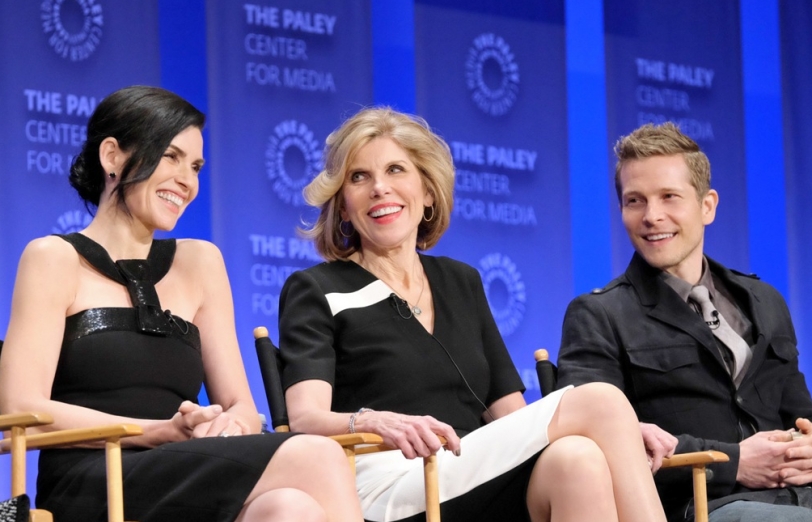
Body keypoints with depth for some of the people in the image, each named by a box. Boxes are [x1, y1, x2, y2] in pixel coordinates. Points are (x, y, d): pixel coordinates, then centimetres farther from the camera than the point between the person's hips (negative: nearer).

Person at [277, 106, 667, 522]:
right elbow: (307, 419, -9)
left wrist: (620, 431, -3)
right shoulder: (315, 291, 8)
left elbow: (511, 414, 17)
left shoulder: (462, 283, 24)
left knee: (575, 458, -32)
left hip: (491, 487, 5)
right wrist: (376, 423, -34)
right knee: (598, 402, -26)